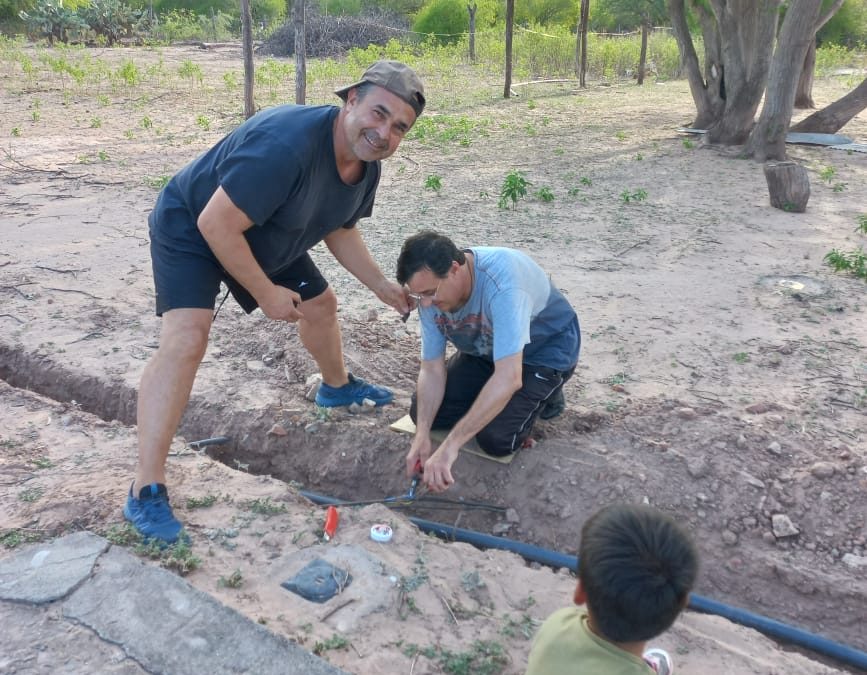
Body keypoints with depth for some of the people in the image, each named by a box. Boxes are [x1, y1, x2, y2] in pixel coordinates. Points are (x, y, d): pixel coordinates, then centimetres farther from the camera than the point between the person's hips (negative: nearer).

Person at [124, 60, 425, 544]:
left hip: (264, 238, 8)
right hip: (191, 228, -8)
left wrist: (382, 286, -2)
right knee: (186, 338, -25)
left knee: (321, 304, 18)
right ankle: (146, 492, -20)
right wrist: (266, 293, -25)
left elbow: (339, 230, 7)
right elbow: (216, 224, -35)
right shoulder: (286, 143, -39)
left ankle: (337, 386, 50)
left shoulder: (367, 166, -10)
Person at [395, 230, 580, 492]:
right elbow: (432, 369, -13)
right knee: (423, 412, -4)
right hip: (485, 351, 6)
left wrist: (450, 446, -49)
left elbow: (508, 378, -47)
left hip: (544, 350, -6)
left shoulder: (501, 281, -40)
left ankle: (544, 394, 6)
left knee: (497, 439, -22)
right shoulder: (431, 291, -19)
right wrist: (422, 437, -28)